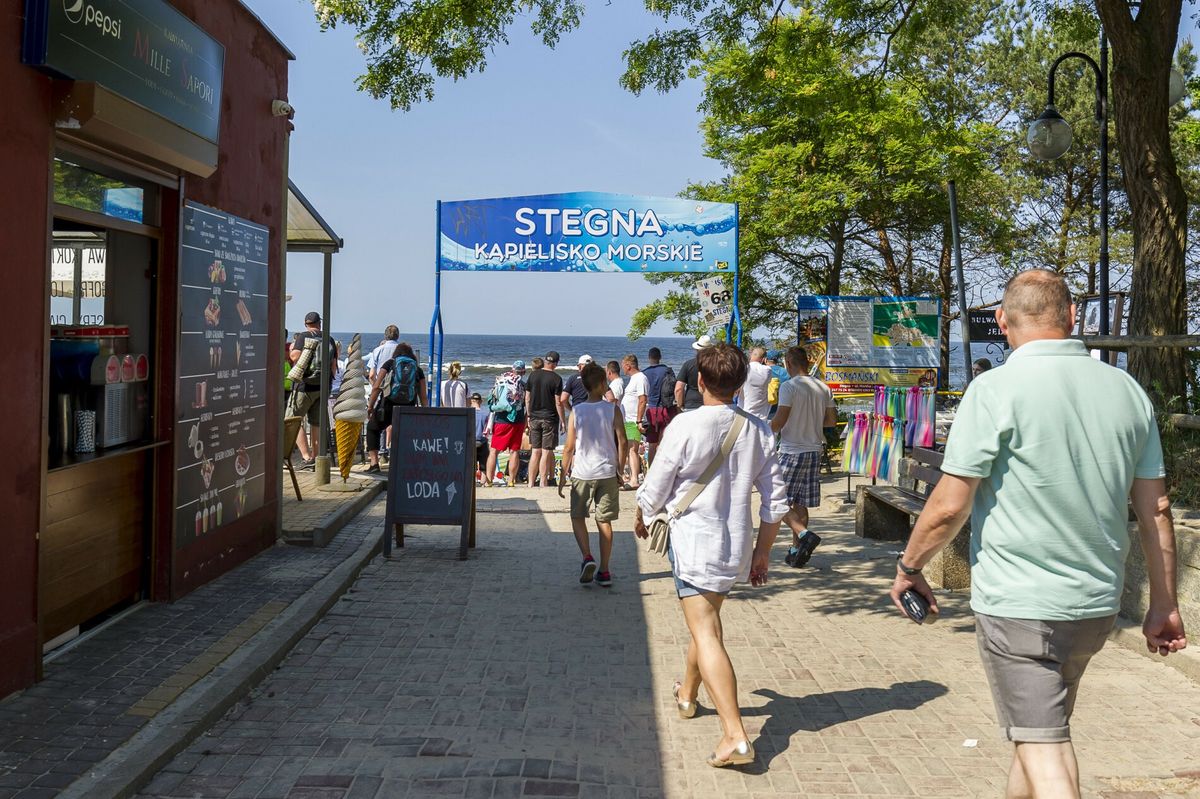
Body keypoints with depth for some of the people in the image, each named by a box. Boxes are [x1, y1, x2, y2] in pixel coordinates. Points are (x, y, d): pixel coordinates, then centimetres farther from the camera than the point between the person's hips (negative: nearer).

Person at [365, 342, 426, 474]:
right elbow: (423, 396, 7)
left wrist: (370, 406, 4)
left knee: (372, 428, 20)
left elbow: (376, 387, 0)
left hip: (387, 407, -1)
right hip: (408, 409, 1)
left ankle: (374, 462, 7)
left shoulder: (389, 364, 10)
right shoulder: (417, 369, 13)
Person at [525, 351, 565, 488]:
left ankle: (531, 483, 12)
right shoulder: (556, 379, -9)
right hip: (550, 418, -4)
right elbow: (558, 403, -10)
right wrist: (562, 421, -2)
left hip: (534, 418, 4)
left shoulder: (533, 375, 3)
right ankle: (543, 483, 2)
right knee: (546, 452, 0)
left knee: (535, 452, 10)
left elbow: (527, 398, 7)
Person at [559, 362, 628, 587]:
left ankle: (587, 557, -7)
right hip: (607, 472, 1)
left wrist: (563, 476, 5)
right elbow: (622, 442, -6)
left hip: (582, 473, -1)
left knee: (577, 517, 14)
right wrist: (619, 470, 7)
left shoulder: (577, 411, -5)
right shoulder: (613, 410, -5)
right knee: (604, 521, 9)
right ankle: (604, 572, 11)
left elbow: (569, 447, -4)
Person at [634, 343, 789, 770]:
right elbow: (776, 502, 2)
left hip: (693, 544, -6)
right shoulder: (758, 430, -1)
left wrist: (642, 518, 15)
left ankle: (736, 737, -16)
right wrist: (761, 553, 13)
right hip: (737, 548, 6)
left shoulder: (686, 425, -14)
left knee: (706, 634, -7)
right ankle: (687, 693, 48)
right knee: (706, 618, 26)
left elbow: (654, 491, -7)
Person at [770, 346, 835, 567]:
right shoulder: (824, 388, 8)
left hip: (791, 451, -7)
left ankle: (804, 534, -17)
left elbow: (780, 420, -16)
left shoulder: (789, 387, -12)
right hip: (814, 451, 7)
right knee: (799, 503, 12)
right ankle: (796, 551, 14)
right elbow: (832, 420, 11)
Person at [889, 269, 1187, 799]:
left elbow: (950, 506, -15)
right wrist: (1163, 604, 15)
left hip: (1016, 604, -7)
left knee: (1043, 750, 0)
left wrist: (908, 567, 1)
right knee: (1042, 727, 24)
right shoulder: (1127, 391, 3)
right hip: (1097, 603, 7)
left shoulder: (997, 390, -14)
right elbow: (1156, 508, 7)